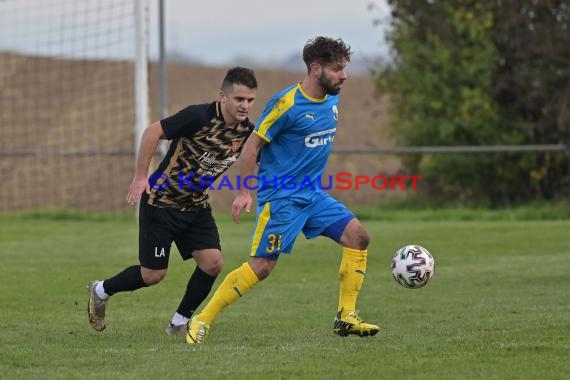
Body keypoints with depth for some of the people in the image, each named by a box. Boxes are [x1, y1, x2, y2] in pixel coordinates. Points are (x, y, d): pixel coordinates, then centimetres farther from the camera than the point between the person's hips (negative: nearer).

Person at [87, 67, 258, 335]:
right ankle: (101, 291, 27)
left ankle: (179, 323, 8)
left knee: (212, 262, -11)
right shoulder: (199, 116, -26)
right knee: (153, 275, -1)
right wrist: (140, 176, -22)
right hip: (162, 201, -6)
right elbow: (153, 132, -21)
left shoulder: (246, 131, -6)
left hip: (196, 205, 6)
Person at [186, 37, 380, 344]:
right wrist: (244, 192, -14)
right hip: (281, 197, -8)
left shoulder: (331, 101, 7)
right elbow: (252, 146, -12)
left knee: (357, 236, -5)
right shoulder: (287, 104, -17)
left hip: (313, 195, 8)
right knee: (262, 265, -12)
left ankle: (346, 318, 1)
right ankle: (202, 321, -2)